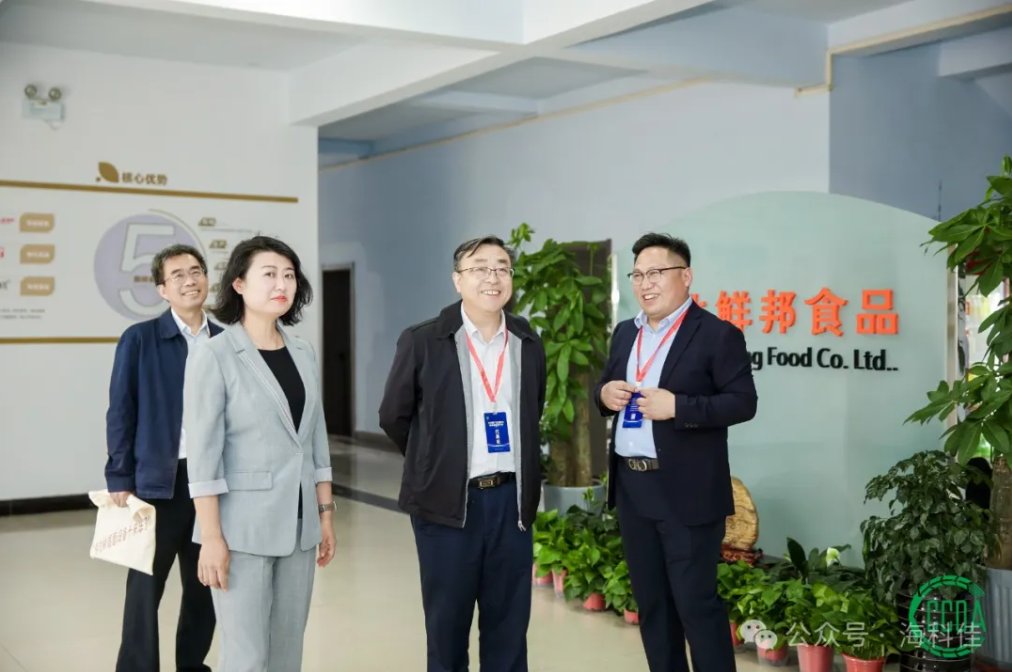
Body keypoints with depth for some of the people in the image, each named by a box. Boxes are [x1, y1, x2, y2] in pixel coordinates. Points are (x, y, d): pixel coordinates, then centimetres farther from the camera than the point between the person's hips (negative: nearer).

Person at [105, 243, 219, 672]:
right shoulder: (139, 340, -3)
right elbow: (121, 413, -4)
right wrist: (120, 480, -8)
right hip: (159, 481, -4)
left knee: (205, 584, 13)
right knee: (145, 586, 4)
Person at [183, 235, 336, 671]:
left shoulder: (303, 355, 8)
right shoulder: (213, 357, -10)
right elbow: (203, 455, -12)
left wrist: (325, 513, 11)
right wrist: (212, 537, -15)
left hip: (297, 525, 6)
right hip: (243, 527, -6)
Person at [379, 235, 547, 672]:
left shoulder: (529, 344, 5)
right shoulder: (422, 342, -6)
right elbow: (393, 415, 3)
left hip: (511, 498, 3)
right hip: (448, 500, -3)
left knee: (509, 622, 10)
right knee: (446, 621, 8)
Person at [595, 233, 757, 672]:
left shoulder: (717, 335, -8)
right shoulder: (625, 333, 13)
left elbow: (743, 402, -13)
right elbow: (606, 391, 20)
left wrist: (677, 406, -23)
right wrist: (605, 394, -4)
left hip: (687, 492, -7)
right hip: (632, 488, 7)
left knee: (696, 602, -1)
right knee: (650, 602, 15)